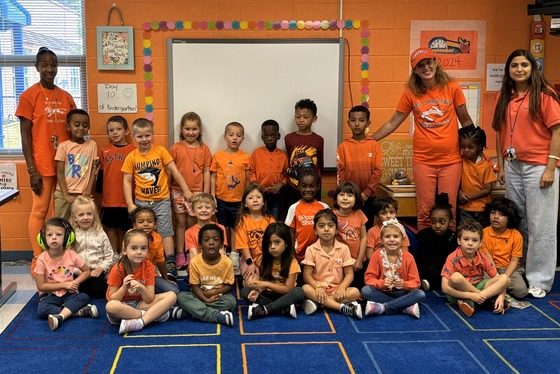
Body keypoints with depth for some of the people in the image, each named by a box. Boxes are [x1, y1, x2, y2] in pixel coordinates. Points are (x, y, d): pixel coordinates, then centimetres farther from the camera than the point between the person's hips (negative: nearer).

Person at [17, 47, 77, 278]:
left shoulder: (66, 97, 10)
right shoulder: (29, 95, -4)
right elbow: (25, 135, -6)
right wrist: (31, 170, -12)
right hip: (42, 165, -4)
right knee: (39, 211, 0)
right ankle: (38, 261, 8)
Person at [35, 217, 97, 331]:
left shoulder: (71, 255, -6)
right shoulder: (42, 259, -12)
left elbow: (86, 271, 9)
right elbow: (41, 286, -10)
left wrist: (75, 282, -11)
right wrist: (64, 285, -15)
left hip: (69, 294, 2)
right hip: (50, 295, -2)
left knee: (84, 297, -28)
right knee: (41, 310, -32)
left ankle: (60, 316, -43)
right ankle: (79, 311, -31)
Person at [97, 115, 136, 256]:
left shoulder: (133, 151, -4)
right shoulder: (104, 150, 5)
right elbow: (100, 173, 11)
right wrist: (98, 191, 11)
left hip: (127, 199, -3)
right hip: (108, 198, 3)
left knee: (126, 229, 8)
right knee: (110, 227, 12)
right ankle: (114, 254, 24)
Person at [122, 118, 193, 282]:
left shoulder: (161, 151, -4)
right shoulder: (131, 157, -2)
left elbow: (174, 171, -2)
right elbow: (127, 181, -1)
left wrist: (186, 190, -3)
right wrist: (130, 204, -7)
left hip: (162, 200, -2)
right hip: (141, 202, 2)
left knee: (165, 231, -5)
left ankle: (170, 264, -1)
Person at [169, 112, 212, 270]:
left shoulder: (204, 148, 2)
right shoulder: (175, 148, -1)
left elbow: (206, 171, 3)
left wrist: (206, 193, 0)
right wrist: (167, 191, -1)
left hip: (196, 191, 0)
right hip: (178, 191, 0)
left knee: (192, 224, 8)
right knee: (180, 222, 7)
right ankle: (179, 255, 13)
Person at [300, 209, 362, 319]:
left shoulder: (343, 248, 3)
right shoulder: (311, 249, 1)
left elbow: (349, 273, 1)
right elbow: (307, 275, -4)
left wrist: (342, 287, -19)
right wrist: (318, 287, -23)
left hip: (337, 289, 1)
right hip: (317, 287, -1)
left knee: (355, 292, -26)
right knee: (306, 289, -33)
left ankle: (317, 302, -30)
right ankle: (343, 307, -36)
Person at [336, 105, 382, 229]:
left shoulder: (374, 145, 0)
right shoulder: (343, 146, 1)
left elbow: (377, 171, -4)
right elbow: (340, 172, -1)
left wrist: (366, 193, -11)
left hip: (368, 197, 0)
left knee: (367, 228, 8)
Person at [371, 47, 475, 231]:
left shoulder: (452, 88, -1)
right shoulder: (411, 93, 1)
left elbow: (465, 120, 8)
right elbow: (393, 123, 7)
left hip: (451, 160, 0)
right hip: (423, 161, 1)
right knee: (424, 212, 4)